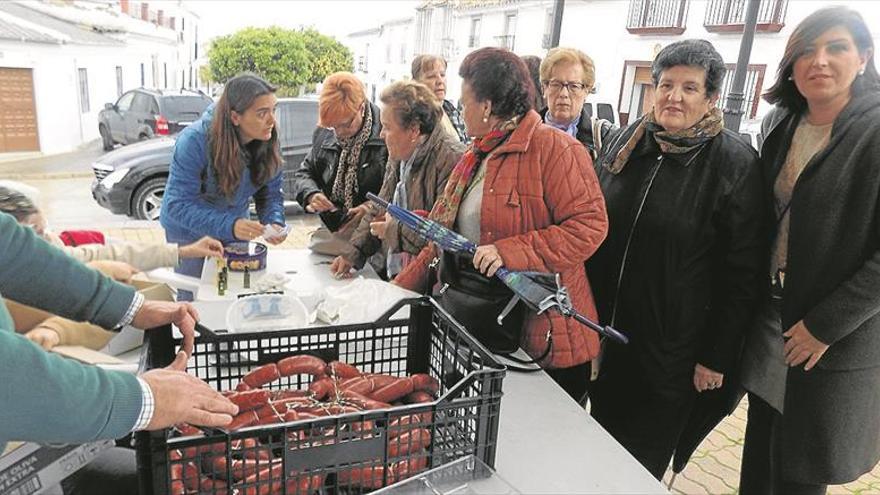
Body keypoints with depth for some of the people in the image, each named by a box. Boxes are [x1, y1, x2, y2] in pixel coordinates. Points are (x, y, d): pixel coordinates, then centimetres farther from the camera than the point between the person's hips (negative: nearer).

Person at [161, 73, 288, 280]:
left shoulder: (267, 142, -17)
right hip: (190, 232, -4)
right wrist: (229, 226, -45)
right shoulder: (194, 141, -30)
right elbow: (178, 206, -32)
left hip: (236, 228, 4)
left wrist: (274, 222, -28)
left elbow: (271, 193, -7)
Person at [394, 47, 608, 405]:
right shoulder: (477, 155, 15)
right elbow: (446, 236, 16)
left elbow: (589, 226, -18)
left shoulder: (555, 149, -11)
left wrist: (509, 251, -25)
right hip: (468, 318, 7)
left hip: (539, 336, -7)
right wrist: (403, 286, 11)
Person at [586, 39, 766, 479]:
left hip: (672, 348, -4)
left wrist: (717, 357, -10)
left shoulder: (736, 165, -12)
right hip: (606, 331, 5)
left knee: (639, 464, 13)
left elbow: (743, 275, -11)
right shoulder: (626, 144, 2)